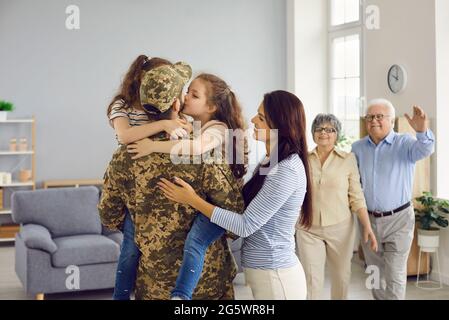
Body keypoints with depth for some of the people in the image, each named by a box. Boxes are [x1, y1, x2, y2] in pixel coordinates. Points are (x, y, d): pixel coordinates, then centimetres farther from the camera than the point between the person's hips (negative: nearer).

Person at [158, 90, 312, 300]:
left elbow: (246, 225, -21)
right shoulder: (274, 162, 9)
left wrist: (192, 200, -16)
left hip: (275, 276, -9)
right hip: (269, 272, 9)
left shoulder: (287, 171, -21)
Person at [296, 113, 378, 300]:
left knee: (341, 277, 11)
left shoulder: (348, 159, -2)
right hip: (308, 229, 0)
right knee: (311, 280, -1)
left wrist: (367, 227, -9)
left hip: (341, 228, 0)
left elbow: (357, 197, -3)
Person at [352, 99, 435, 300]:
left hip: (398, 219, -4)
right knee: (375, 273, 17)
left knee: (395, 276, 0)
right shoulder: (357, 148, 3)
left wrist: (422, 131, -50)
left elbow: (424, 150, -29)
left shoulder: (404, 144, -8)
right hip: (369, 219, 4)